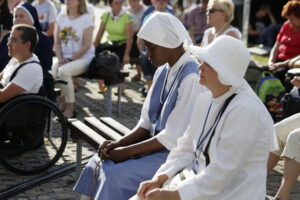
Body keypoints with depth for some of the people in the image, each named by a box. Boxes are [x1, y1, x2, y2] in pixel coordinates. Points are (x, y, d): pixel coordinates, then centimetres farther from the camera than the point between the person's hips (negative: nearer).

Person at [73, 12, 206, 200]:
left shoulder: (191, 77, -21)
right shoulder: (163, 71, 7)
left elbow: (174, 138, -22)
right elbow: (147, 122, 12)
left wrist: (127, 151, -16)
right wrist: (119, 143, -4)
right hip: (158, 144, 9)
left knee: (116, 176, -22)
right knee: (97, 164, 0)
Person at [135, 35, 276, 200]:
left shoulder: (244, 111, -21)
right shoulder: (205, 99, 6)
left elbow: (222, 173, -22)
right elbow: (186, 148, 11)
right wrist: (159, 179, -4)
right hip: (197, 180, 8)